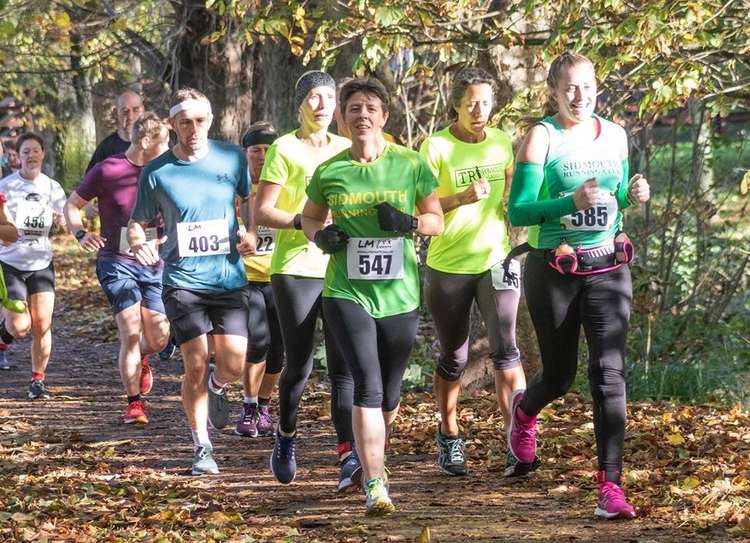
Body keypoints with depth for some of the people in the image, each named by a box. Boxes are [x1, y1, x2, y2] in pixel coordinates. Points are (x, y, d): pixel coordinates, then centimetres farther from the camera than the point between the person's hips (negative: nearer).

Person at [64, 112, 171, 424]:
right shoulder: (107, 171, -6)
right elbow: (72, 205, 2)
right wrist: (81, 235, -16)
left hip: (154, 265, 4)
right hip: (117, 262, -4)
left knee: (158, 338, 0)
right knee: (131, 333, -14)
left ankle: (139, 360, 37)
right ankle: (134, 403, -3)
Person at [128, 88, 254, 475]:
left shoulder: (232, 159, 2)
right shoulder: (156, 173, -1)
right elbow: (136, 223, 7)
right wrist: (139, 243, -16)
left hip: (229, 278, 1)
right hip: (183, 280, -1)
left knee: (233, 365, -7)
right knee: (195, 366, -4)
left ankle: (216, 386, 31)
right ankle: (202, 448, 11)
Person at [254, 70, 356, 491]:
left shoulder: (347, 150, 13)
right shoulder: (285, 149, -1)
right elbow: (262, 212, -6)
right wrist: (303, 222, -20)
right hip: (296, 268, -3)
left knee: (344, 364, -8)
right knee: (300, 365, 0)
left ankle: (349, 456, -16)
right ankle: (287, 436, 28)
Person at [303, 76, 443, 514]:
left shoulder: (411, 165, 1)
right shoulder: (329, 171, 2)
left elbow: (438, 221, 8)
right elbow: (310, 217, 18)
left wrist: (409, 222, -13)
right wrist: (321, 236, -5)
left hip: (399, 295, 2)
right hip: (347, 293, -2)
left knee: (390, 396, 13)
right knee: (368, 385, -17)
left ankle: (373, 451, 44)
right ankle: (375, 486, -16)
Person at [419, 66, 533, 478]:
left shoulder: (502, 142, 5)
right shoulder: (436, 147, -8)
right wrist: (462, 198, -24)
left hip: (496, 260, 2)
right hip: (448, 267, -2)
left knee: (505, 350, -14)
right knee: (454, 359, 8)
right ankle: (449, 438, 27)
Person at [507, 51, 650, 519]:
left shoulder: (614, 136, 6)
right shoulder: (542, 137, -8)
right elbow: (518, 211, -13)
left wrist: (633, 195, -4)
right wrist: (573, 202, -26)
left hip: (608, 269, 2)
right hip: (554, 272, -2)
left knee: (610, 374, -11)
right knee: (559, 378, 11)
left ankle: (611, 486, -12)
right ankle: (524, 410, 48)